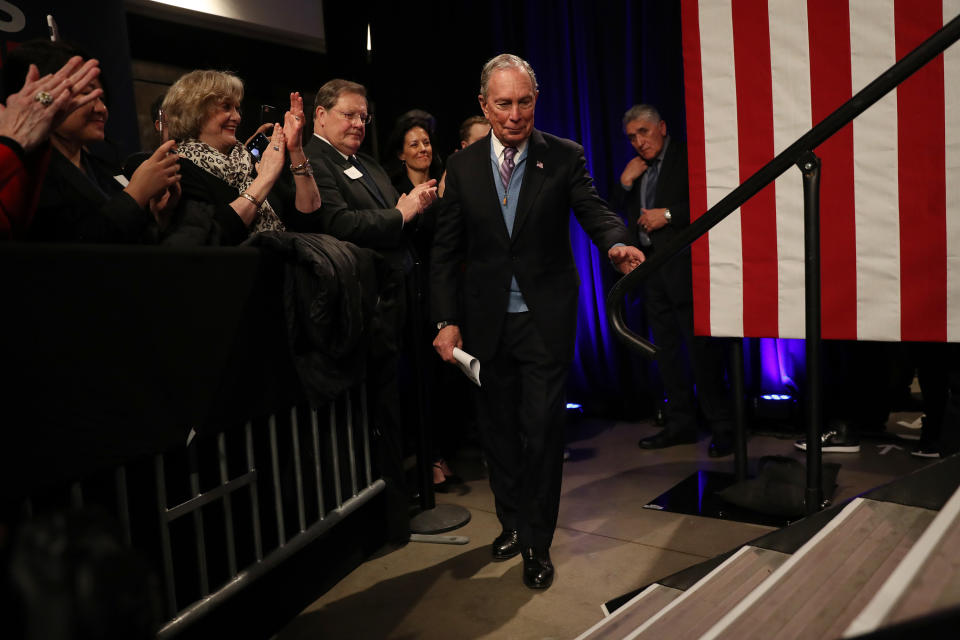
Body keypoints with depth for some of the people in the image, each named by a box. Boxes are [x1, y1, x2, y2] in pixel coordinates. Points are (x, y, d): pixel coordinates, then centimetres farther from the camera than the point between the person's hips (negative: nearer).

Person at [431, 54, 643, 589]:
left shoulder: (565, 157, 0)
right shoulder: (463, 166, 4)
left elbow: (594, 211, -9)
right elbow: (446, 250, 4)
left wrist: (617, 243, -33)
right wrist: (447, 319, -3)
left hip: (546, 319, -2)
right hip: (487, 321, 3)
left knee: (543, 430, 0)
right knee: (498, 428, 14)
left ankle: (537, 543, 20)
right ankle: (512, 522, 37)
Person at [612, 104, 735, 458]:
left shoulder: (688, 157, -4)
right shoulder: (635, 169, 17)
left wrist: (668, 215, -16)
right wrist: (624, 183, 0)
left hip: (683, 266, -7)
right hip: (650, 267, 7)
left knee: (701, 348, -7)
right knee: (666, 349, 11)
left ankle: (722, 428, 4)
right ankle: (680, 424, 22)